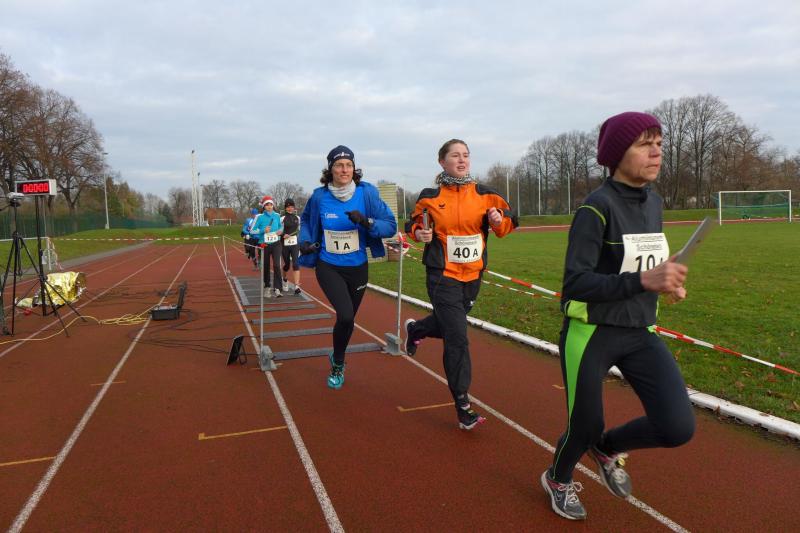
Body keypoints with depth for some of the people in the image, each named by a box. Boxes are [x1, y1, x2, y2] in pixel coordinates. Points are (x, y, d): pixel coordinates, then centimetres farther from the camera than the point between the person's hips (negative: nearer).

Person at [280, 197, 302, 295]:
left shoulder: (297, 218, 9)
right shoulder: (282, 218, -2)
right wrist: (283, 235, -17)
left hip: (295, 244, 2)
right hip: (285, 244, -2)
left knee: (295, 264, -11)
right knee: (287, 264, 10)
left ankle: (297, 286, -16)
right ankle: (285, 280, 40)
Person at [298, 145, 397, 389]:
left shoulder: (367, 193, -11)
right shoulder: (319, 196, -7)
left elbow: (390, 225, -11)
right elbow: (306, 219, 14)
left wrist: (366, 222, -28)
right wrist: (305, 241, -3)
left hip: (357, 268, 2)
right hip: (328, 267, -1)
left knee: (348, 318, 15)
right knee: (345, 316, -20)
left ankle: (337, 361, 45)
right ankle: (339, 363, 9)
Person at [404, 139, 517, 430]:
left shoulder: (484, 194, 1)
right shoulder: (430, 197, -4)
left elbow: (508, 219, 7)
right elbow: (414, 222, 10)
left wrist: (499, 221, -14)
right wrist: (419, 233, -12)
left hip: (473, 275, 4)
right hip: (443, 275, -4)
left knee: (449, 324, 22)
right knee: (457, 337, -8)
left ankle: (415, 328, 57)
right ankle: (462, 405, 4)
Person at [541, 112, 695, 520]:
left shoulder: (653, 202, 7)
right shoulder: (596, 207, -16)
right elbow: (575, 283, -22)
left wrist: (663, 281, 3)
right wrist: (643, 280, -32)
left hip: (640, 334, 6)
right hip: (590, 335, -6)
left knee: (678, 428, -7)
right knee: (585, 427, 7)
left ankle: (607, 448, 27)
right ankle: (558, 479, 43)